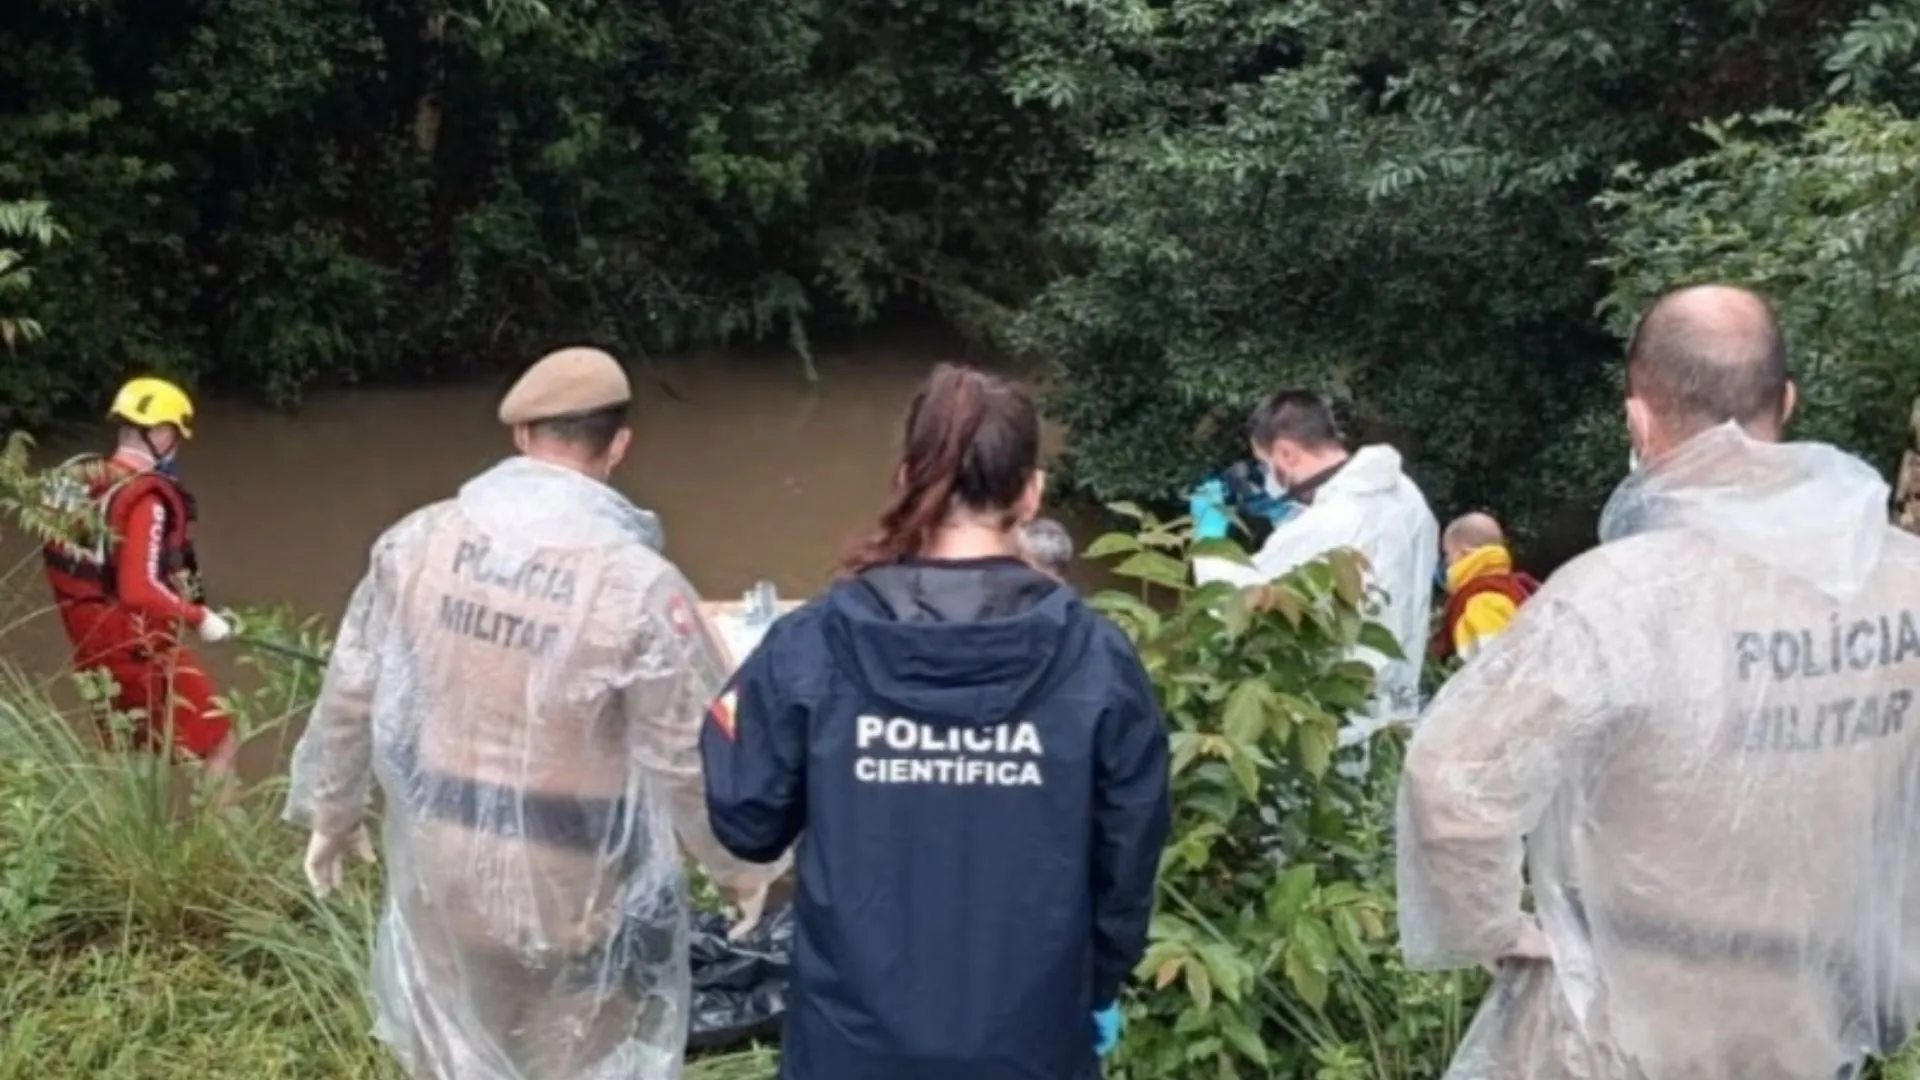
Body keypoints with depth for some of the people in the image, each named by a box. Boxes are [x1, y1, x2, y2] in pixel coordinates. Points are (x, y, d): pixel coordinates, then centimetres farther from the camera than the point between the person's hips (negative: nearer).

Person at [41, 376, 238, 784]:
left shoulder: (76, 480, 0)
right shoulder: (146, 498, -25)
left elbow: (61, 564, 10)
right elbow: (139, 591, -31)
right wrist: (199, 617, -18)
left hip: (91, 645, 9)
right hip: (142, 649, -9)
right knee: (217, 744, 3)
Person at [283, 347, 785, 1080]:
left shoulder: (417, 542, -7)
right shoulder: (637, 584, -21)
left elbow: (351, 694, 3)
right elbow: (695, 753, -13)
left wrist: (331, 808, 20)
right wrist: (742, 863, 4)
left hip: (442, 867, 4)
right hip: (580, 884, -4)